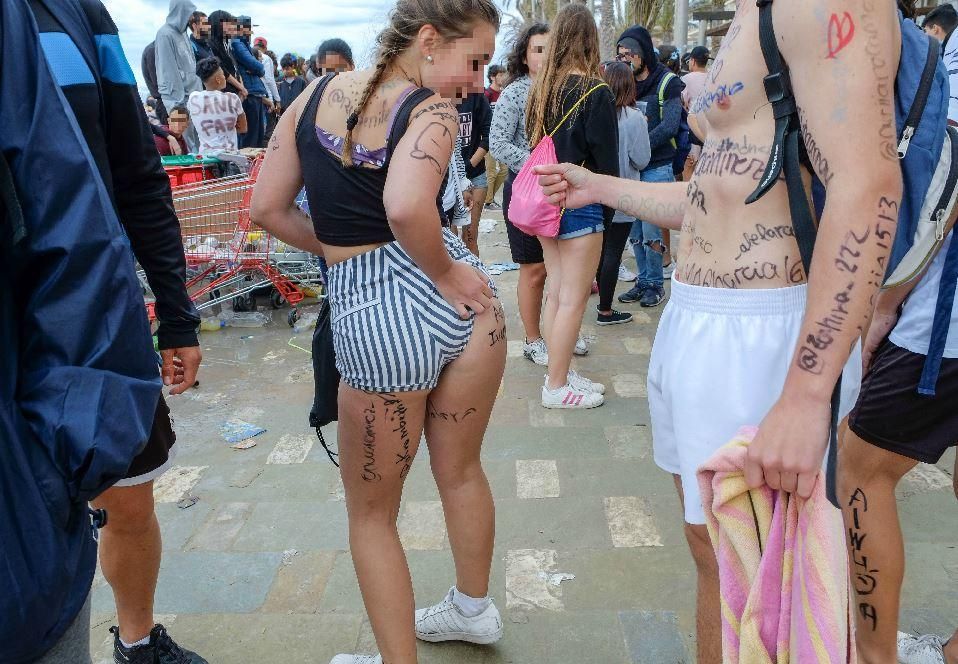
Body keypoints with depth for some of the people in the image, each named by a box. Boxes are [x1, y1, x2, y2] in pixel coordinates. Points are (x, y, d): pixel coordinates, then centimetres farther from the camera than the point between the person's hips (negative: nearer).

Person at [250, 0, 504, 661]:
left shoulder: (316, 94, 4)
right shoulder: (433, 111, -8)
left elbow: (268, 209, 6)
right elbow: (406, 207, -29)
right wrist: (446, 273, -13)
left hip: (370, 316, 0)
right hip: (457, 301, 0)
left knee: (373, 511, 18)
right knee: (461, 471, 24)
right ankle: (473, 609, 45)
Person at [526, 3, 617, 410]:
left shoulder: (540, 89, 4)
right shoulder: (595, 92, -12)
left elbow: (533, 146, 8)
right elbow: (605, 158, -9)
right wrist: (608, 210, 2)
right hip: (579, 203, -7)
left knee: (557, 293, 14)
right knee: (573, 299, 1)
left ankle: (560, 373, 24)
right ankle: (557, 387, 9)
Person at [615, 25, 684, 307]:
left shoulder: (668, 83, -5)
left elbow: (669, 127, -15)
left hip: (656, 167, -5)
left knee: (650, 231, -4)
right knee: (634, 231, 9)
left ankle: (655, 284, 12)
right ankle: (643, 282, 22)